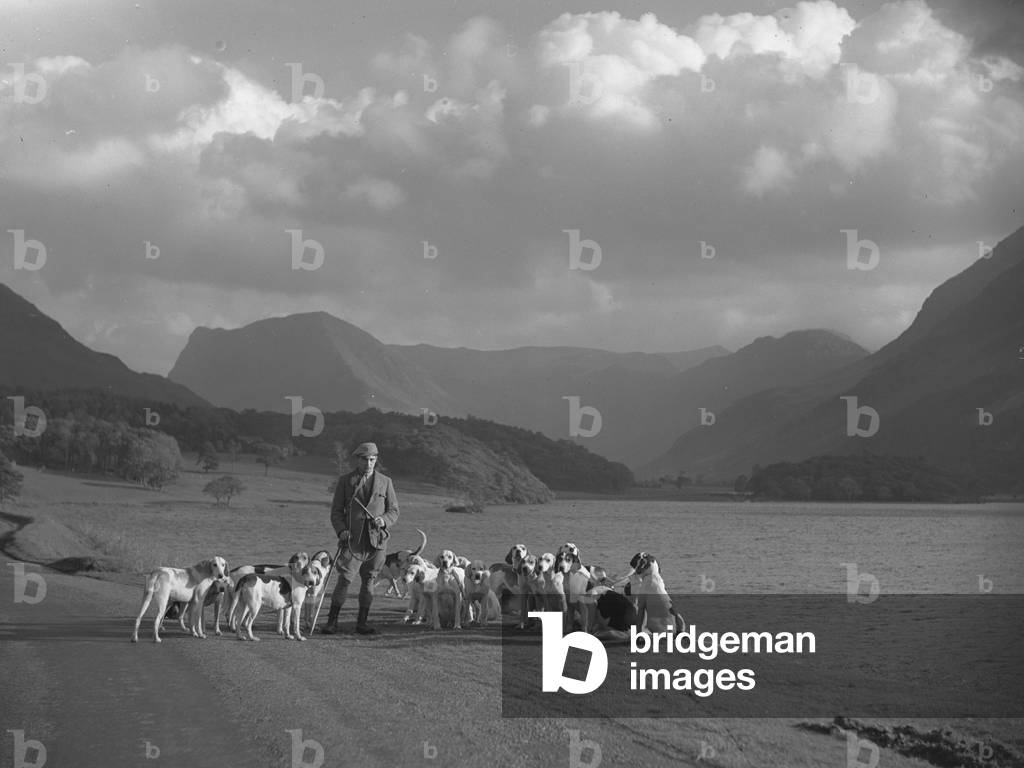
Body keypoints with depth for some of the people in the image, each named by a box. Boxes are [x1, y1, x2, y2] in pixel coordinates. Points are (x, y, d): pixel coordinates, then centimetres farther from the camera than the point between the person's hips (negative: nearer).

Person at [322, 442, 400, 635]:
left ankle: (362, 622, 13)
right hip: (353, 539, -2)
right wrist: (341, 531, -9)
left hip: (377, 539, 2)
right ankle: (332, 621, -4)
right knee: (345, 579, -9)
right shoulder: (345, 481, 7)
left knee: (369, 581, 5)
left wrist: (384, 520, -11)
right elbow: (336, 511, 8)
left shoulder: (385, 482, 10)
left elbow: (394, 510, 11)